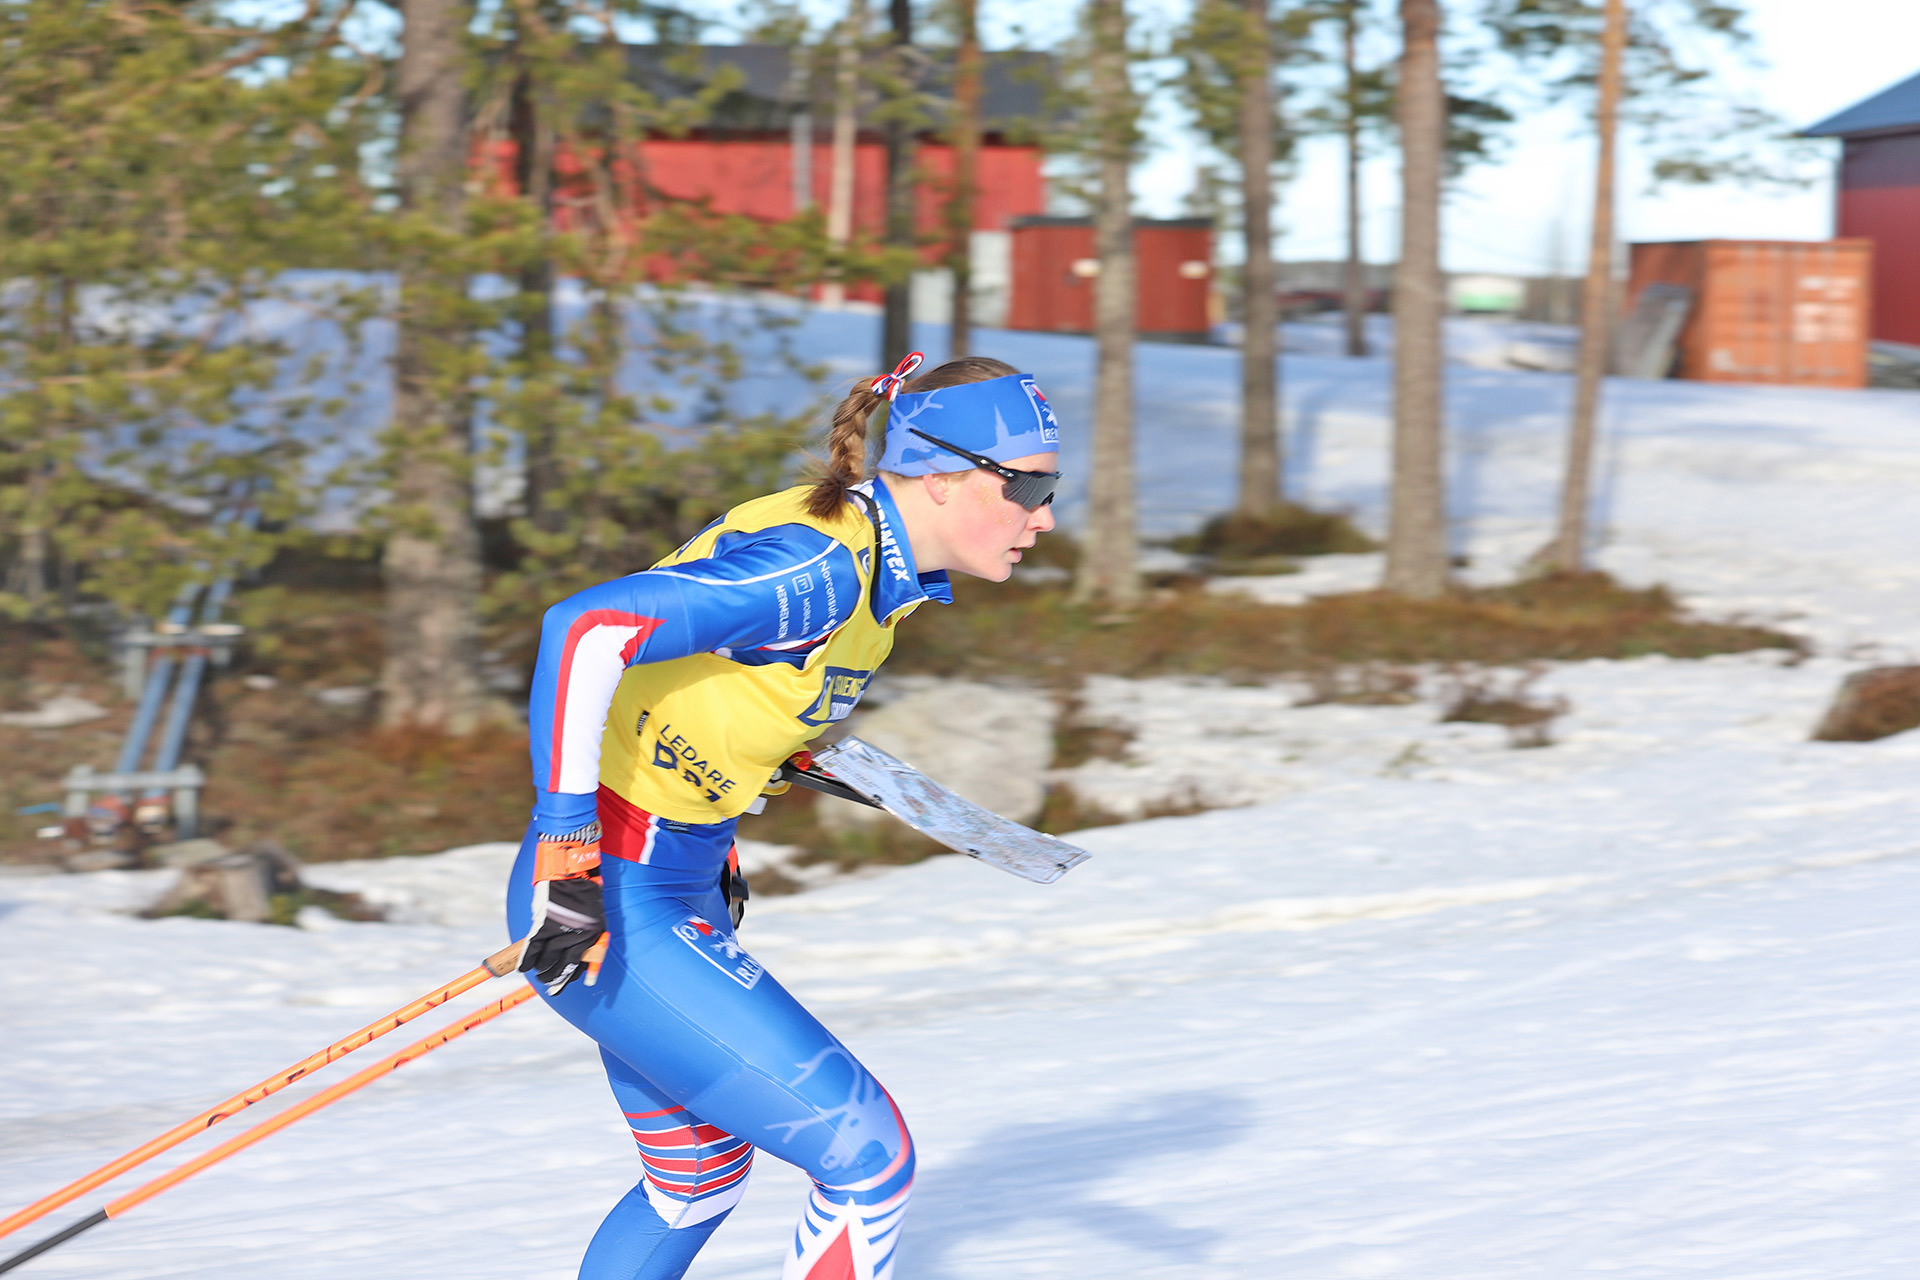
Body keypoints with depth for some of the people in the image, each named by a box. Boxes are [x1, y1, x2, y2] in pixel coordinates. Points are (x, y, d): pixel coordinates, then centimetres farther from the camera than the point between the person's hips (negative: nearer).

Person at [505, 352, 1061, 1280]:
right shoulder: (819, 571, -24)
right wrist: (566, 854, -30)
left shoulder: (878, 557, 6)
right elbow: (584, 627, -32)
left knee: (699, 1179, 25)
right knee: (868, 1158, -8)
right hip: (604, 913, -10)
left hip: (673, 885, 10)